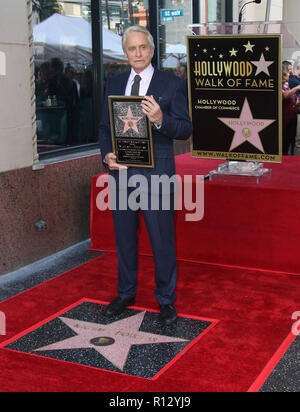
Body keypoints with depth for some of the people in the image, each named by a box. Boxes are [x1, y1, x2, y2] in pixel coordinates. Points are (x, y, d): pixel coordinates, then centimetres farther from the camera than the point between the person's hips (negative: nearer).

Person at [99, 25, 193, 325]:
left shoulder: (172, 84, -2)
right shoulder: (114, 84, 11)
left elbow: (186, 130, -6)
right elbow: (105, 126, 14)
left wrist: (160, 120, -25)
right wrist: (107, 155, -4)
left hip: (156, 176, -4)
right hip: (121, 173, 4)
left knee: (163, 240, 4)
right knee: (124, 238, 16)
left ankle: (166, 300, 21)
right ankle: (125, 294, 33)